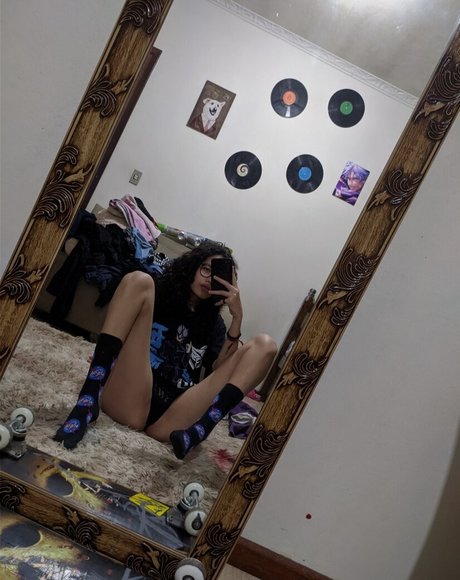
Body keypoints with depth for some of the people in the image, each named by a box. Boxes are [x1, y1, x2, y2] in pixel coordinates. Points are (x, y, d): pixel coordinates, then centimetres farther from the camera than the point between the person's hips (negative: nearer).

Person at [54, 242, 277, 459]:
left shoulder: (213, 322, 23)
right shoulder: (159, 293, 20)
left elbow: (220, 369, 4)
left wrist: (237, 317, -4)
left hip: (169, 418, 2)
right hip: (126, 401, -1)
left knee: (264, 345, -6)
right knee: (139, 280, -10)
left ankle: (197, 432, -31)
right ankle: (87, 403, -23)